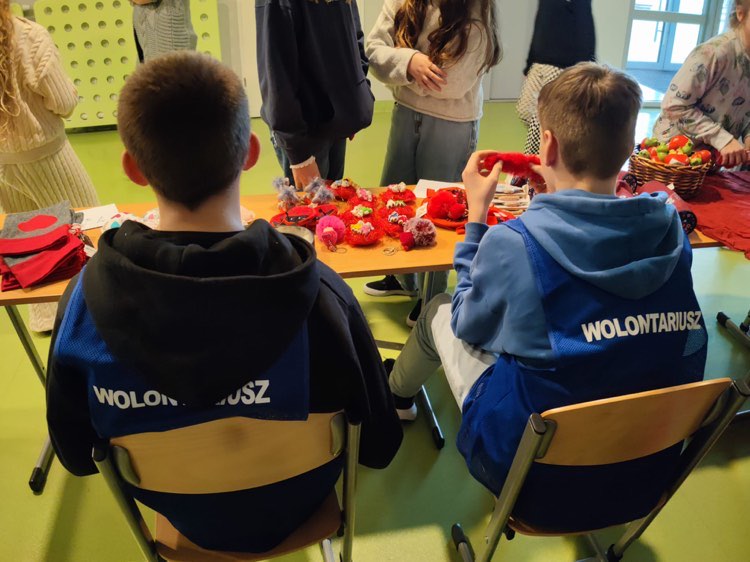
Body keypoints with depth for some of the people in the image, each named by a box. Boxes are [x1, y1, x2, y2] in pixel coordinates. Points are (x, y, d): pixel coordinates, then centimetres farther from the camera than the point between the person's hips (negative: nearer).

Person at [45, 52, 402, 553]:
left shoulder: (85, 299, -30)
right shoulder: (320, 295, -36)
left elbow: (77, 456, -11)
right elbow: (379, 445, -19)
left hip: (180, 514, 2)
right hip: (294, 506, -1)